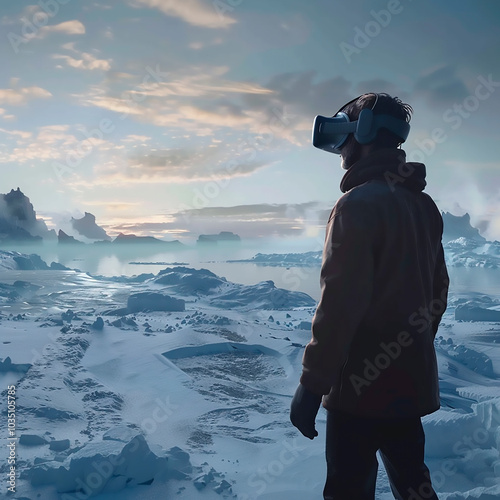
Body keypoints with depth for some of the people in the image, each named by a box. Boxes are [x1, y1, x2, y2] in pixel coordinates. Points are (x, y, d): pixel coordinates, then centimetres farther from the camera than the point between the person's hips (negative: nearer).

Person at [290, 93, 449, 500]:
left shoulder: (359, 204, -18)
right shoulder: (424, 205, 8)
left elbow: (340, 303, -22)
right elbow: (438, 289, 15)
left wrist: (311, 385, -16)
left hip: (363, 385, -8)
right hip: (413, 381, 8)